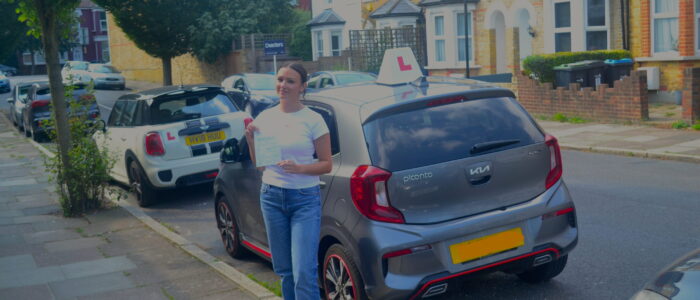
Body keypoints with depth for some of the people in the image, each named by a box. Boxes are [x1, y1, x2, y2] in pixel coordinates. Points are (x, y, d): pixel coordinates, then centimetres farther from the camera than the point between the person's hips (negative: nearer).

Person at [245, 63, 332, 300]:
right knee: (284, 271, 12)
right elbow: (259, 164, 11)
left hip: (305, 199, -4)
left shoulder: (313, 120, -7)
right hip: (271, 196, 4)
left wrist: (300, 168, -19)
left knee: (304, 274, -10)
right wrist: (251, 140, -6)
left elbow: (326, 164, -3)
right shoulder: (265, 117, 5)